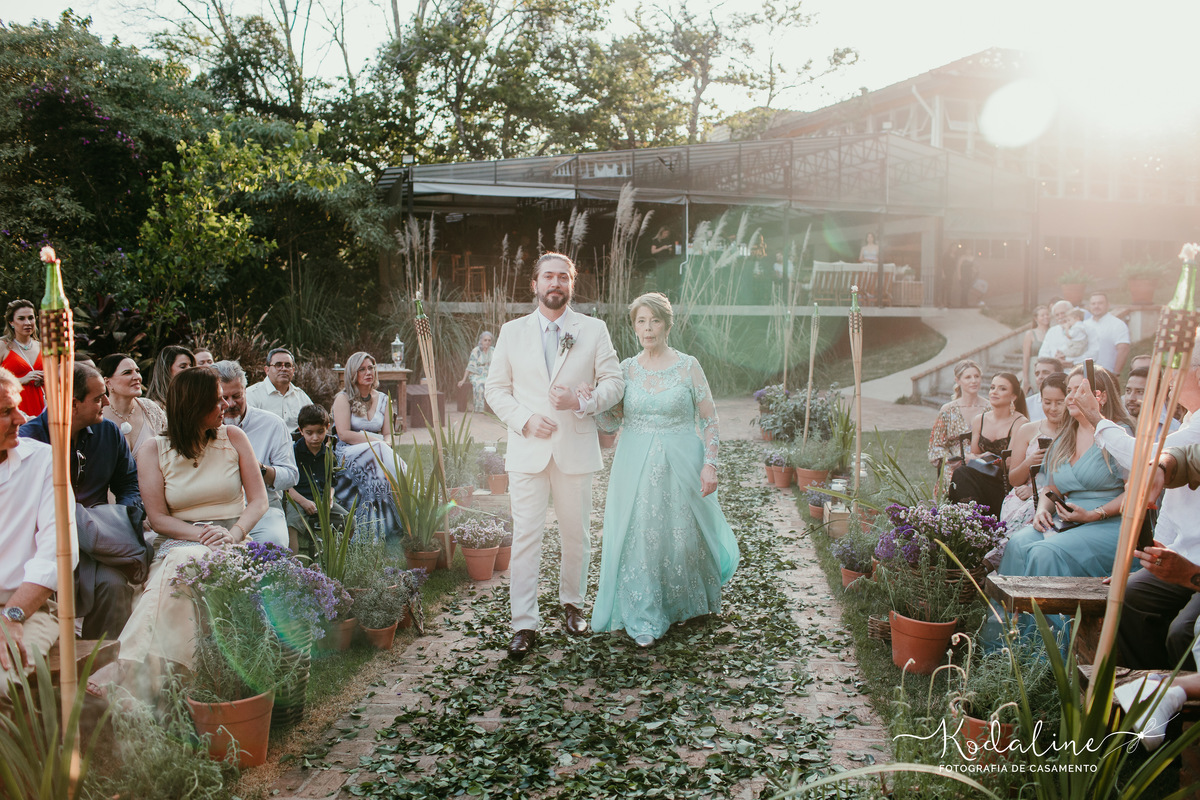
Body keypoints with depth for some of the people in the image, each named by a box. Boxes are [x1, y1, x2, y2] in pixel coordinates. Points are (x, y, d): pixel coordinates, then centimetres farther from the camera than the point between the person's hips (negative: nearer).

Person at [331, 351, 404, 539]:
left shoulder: (382, 399, 17)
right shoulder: (343, 398, 2)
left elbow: (388, 434, 15)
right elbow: (344, 434, -9)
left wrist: (385, 444, -10)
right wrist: (374, 440, -13)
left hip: (378, 453, 4)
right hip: (348, 455, -4)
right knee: (378, 454, -36)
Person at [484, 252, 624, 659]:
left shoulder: (594, 330, 6)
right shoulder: (512, 331, 8)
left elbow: (613, 381, 4)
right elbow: (496, 388, 7)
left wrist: (582, 402, -15)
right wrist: (524, 419, -9)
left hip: (576, 447, 1)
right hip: (527, 449, 0)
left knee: (576, 534, 11)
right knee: (525, 537, -4)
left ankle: (572, 603, 31)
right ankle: (524, 625, 2)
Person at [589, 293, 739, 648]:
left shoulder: (688, 366, -4)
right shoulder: (627, 368, 4)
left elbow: (709, 419, -1)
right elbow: (611, 421, 6)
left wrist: (710, 463, -9)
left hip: (680, 464, -1)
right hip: (636, 466, 2)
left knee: (683, 534, 8)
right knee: (638, 535, -2)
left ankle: (685, 603, 36)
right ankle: (645, 618, 11)